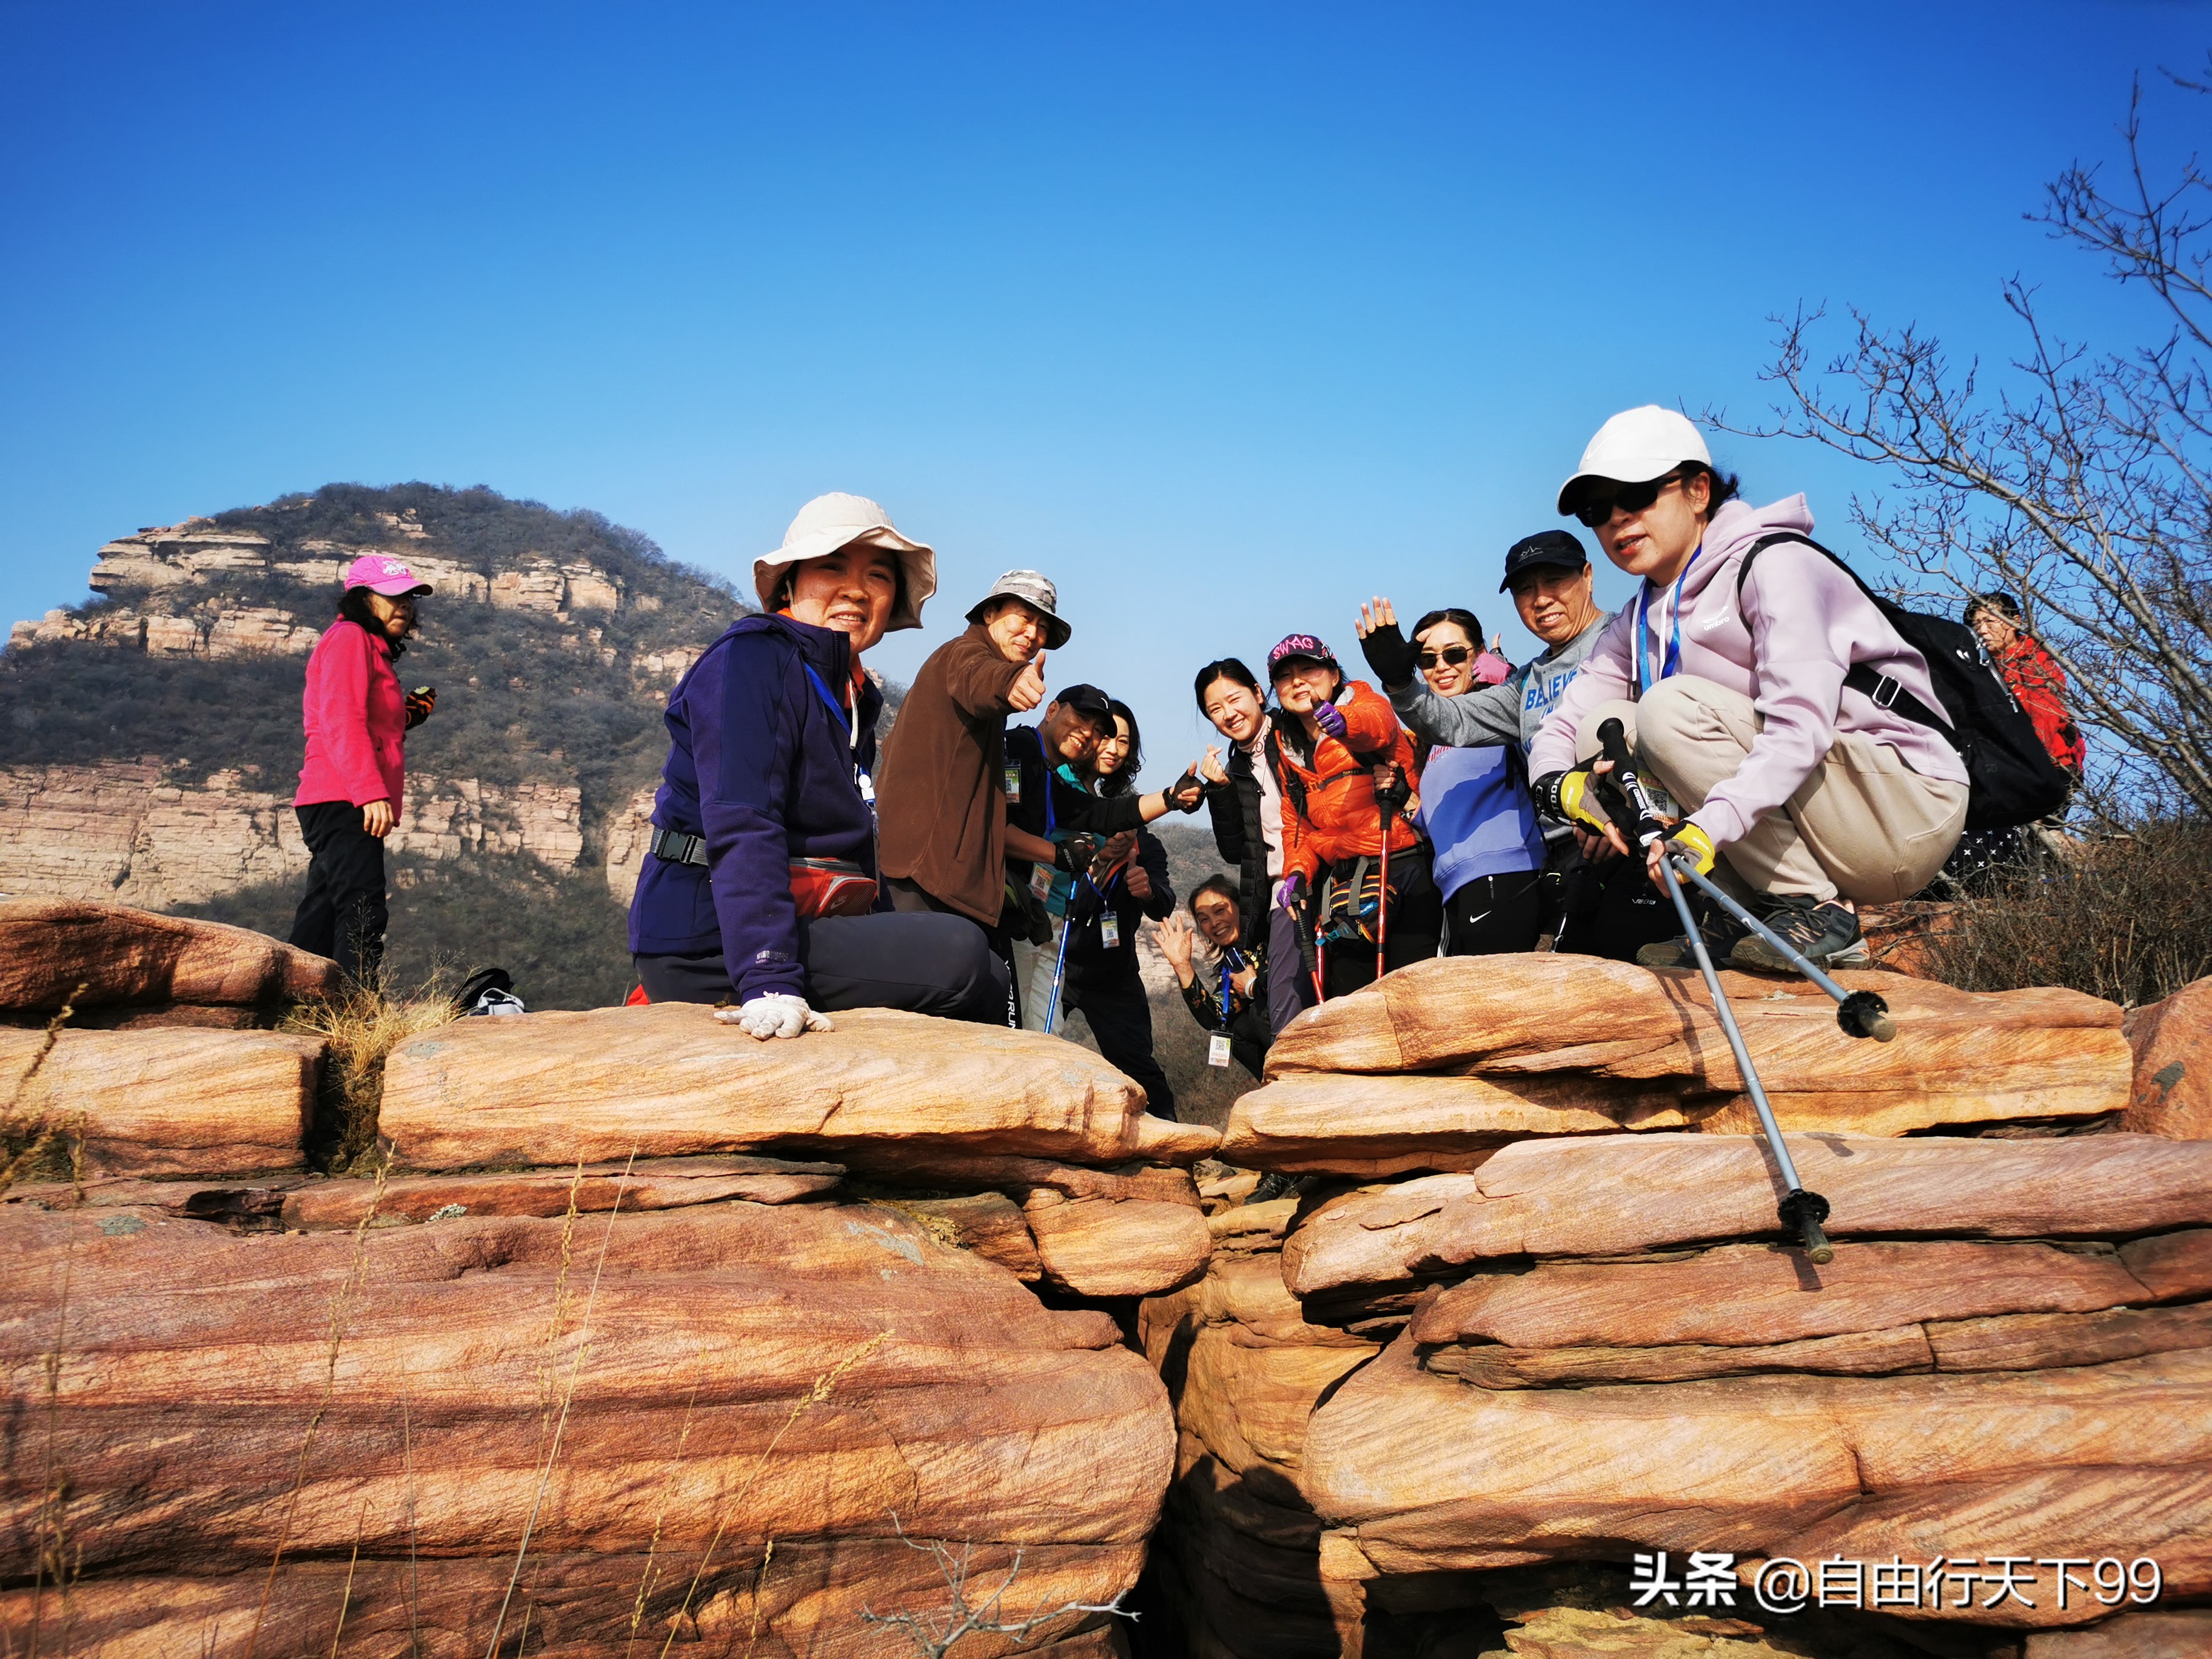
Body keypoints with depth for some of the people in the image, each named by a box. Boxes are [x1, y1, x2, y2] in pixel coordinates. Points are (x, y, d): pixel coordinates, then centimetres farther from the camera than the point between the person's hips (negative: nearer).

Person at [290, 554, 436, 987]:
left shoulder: (372, 649, 28)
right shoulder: (349, 637, -3)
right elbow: (341, 721, -16)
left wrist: (406, 716, 11)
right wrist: (372, 792, -24)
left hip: (344, 807, 10)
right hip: (345, 804, -10)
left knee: (322, 919, 9)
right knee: (363, 915, -20)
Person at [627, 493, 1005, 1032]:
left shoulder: (853, 696, 19)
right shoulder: (753, 658, -9)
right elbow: (741, 828, -22)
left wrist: (892, 959, 9)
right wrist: (770, 980, -32)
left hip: (812, 926, 9)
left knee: (989, 979, 8)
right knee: (960, 954, -22)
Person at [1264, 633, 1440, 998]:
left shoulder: (1362, 701, 1)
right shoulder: (1285, 750, 16)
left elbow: (1380, 725, -25)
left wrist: (1346, 722, -49)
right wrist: (1296, 872, -1)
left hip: (1403, 866, -5)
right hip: (1343, 880, 5)